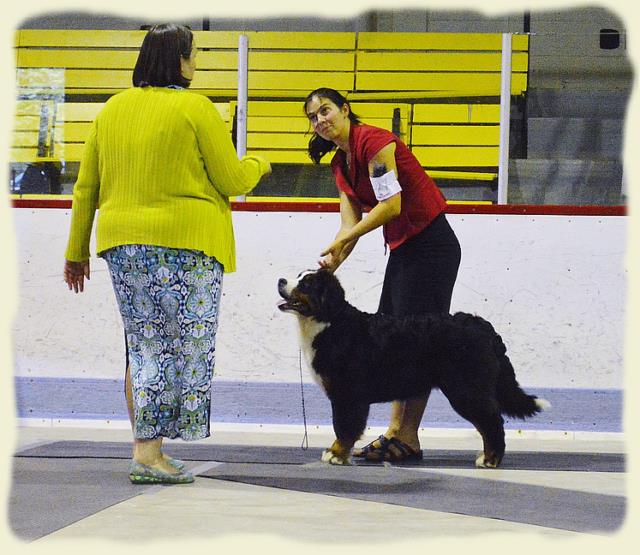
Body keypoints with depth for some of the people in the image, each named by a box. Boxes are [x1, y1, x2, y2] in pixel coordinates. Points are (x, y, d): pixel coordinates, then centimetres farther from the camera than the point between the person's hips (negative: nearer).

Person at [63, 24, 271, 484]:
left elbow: (86, 186, 13)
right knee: (184, 347, -1)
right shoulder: (195, 109, -7)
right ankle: (149, 453, -6)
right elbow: (232, 181, -4)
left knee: (144, 348, 14)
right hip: (185, 243, -6)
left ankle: (146, 448, 14)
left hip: (123, 244, 6)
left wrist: (77, 250, 20)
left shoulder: (113, 109, 11)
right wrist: (257, 167, 18)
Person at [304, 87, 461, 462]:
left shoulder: (373, 142, -15)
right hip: (402, 249, 10)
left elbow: (391, 204, -21)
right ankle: (396, 432, 7)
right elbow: (351, 224, 8)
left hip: (431, 245, -10)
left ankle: (407, 437, -8)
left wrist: (342, 241, -16)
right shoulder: (341, 164, 13)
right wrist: (331, 263, -9)